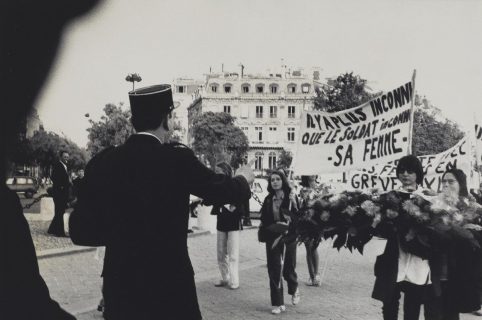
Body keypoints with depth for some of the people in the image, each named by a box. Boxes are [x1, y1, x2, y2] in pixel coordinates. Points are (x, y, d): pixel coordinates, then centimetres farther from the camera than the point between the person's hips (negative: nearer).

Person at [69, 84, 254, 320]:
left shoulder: (103, 162, -3)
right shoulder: (177, 159, -12)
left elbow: (79, 231, 0)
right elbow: (222, 190, 3)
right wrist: (243, 179, 24)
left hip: (120, 286, 4)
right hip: (170, 284, -3)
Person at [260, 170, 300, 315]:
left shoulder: (291, 198, -4)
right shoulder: (268, 199, 4)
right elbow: (264, 219, 4)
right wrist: (273, 226, -12)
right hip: (272, 237, 2)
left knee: (288, 268, 7)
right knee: (274, 269, -2)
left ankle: (294, 290, 40)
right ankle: (278, 303, 6)